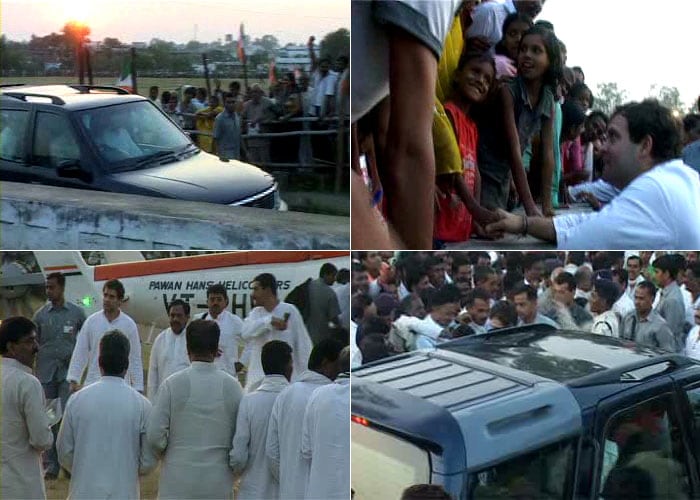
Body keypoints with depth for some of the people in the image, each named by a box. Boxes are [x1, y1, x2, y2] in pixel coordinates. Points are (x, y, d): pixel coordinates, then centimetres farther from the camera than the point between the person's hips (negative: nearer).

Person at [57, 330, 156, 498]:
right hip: (123, 492, -1)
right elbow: (149, 462, -3)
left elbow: (65, 452, 4)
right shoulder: (141, 405, -8)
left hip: (84, 492, 2)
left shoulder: (77, 400, -4)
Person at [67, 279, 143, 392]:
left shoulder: (129, 324, -1)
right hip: (93, 384, 1)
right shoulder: (91, 321, 1)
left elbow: (135, 359, 2)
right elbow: (80, 353, 4)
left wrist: (137, 388, -2)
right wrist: (73, 381, -3)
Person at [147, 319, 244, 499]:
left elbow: (154, 434, -9)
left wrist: (167, 454, 10)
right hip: (218, 484, 1)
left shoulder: (173, 383, -8)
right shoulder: (232, 386, -3)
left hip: (178, 484, -1)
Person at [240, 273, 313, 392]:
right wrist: (270, 321, -22)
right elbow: (246, 332, -11)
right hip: (257, 381, 5)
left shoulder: (289, 311, -5)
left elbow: (303, 345, -4)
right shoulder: (255, 313, 10)